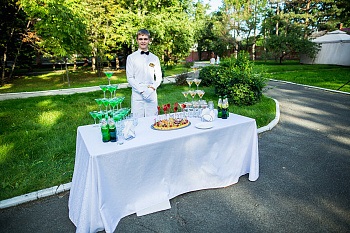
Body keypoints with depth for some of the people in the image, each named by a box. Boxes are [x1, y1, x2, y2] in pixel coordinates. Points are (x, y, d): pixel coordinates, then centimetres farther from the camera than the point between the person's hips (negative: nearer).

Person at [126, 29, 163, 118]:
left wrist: (152, 88, -8)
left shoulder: (154, 58, 12)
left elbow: (159, 77, 10)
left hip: (152, 95, 2)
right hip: (137, 95, -2)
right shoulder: (131, 57, 4)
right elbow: (130, 78, -1)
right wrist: (142, 90, -12)